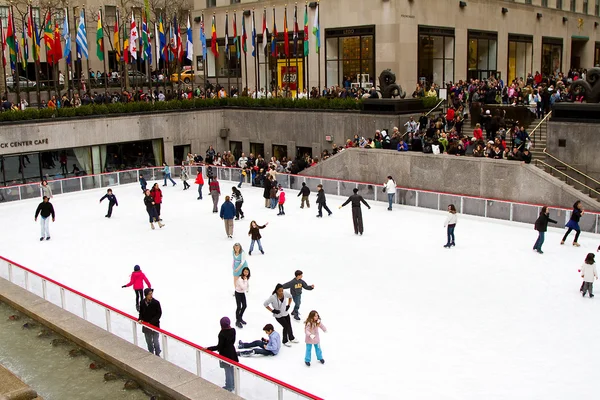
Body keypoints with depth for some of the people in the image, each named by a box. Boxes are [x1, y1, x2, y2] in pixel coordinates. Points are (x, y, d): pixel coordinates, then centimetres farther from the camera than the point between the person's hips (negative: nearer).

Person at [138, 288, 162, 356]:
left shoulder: (156, 302, -15)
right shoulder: (142, 303, -5)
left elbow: (159, 314, -11)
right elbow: (141, 312, 9)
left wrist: (152, 322, -18)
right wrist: (140, 319, -10)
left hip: (155, 325, -3)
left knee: (155, 341, 5)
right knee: (149, 341, 16)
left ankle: (157, 354, 22)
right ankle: (151, 353, 34)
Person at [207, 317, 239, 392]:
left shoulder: (222, 334, -29)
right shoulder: (232, 330, -8)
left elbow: (219, 346, -25)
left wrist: (208, 348, -22)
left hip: (225, 354, -7)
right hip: (232, 353, 7)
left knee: (228, 371, 9)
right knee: (232, 370, 22)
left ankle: (229, 387, 26)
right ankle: (232, 385, 39)